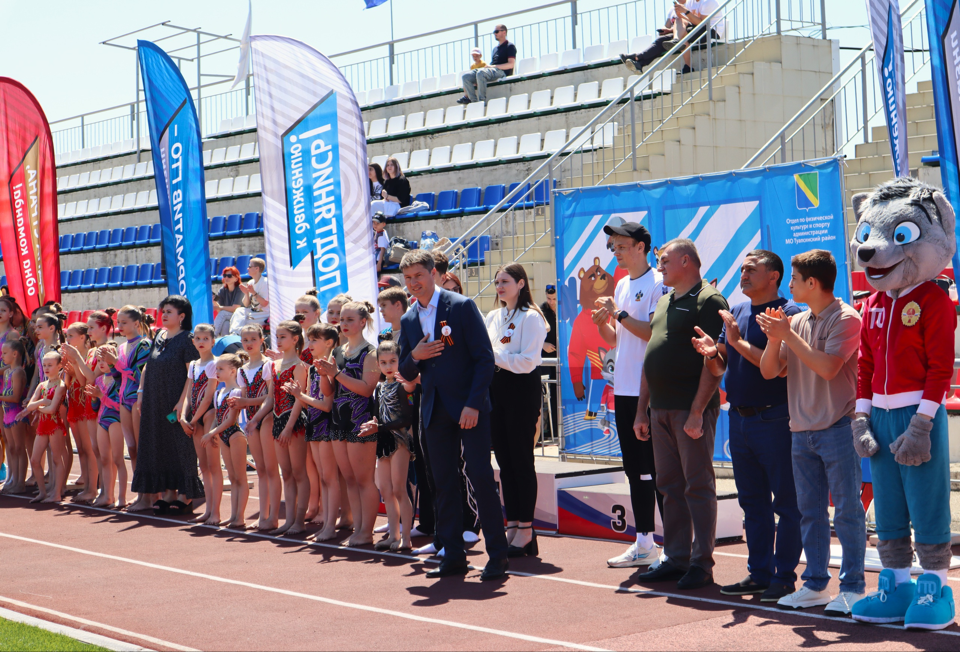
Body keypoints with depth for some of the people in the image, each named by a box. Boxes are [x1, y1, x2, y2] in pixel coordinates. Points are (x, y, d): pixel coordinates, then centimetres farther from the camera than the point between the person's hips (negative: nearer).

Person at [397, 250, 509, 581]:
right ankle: (453, 555, 11)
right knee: (443, 482, 6)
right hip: (435, 410, 5)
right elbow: (406, 373, 15)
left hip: (468, 407, -5)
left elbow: (485, 358, -8)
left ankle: (497, 555, -2)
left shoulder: (462, 306, -5)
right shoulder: (409, 320, 12)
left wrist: (473, 404, -15)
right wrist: (414, 357, -8)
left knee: (481, 476, -8)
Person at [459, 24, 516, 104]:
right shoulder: (495, 49, 30)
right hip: (491, 71, 9)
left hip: (501, 72, -9)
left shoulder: (510, 46, 3)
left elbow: (511, 64, -9)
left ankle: (482, 100, -36)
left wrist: (493, 66, -14)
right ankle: (473, 100, -21)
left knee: (480, 73, -38)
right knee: (466, 76, -10)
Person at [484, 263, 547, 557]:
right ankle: (512, 526, 14)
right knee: (504, 461, 8)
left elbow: (528, 361, -15)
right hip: (496, 388, 7)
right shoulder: (492, 317, 15)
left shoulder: (531, 318, -7)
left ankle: (526, 531, 0)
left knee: (521, 460, -4)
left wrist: (494, 355, -17)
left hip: (522, 389, -7)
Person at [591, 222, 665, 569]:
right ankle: (643, 543, 19)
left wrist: (620, 314, -16)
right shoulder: (622, 285, 17)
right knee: (635, 470, 12)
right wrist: (601, 321, 0)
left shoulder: (658, 283, -9)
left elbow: (655, 332, -18)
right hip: (624, 390, 9)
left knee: (658, 470, -6)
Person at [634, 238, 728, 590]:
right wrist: (642, 410, 18)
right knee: (670, 487, 11)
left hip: (691, 409, -8)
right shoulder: (664, 302, 20)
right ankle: (676, 559, 17)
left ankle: (701, 563, 2)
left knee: (698, 487, -3)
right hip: (661, 409, 8)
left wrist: (697, 411, -20)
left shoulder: (708, 301, -7)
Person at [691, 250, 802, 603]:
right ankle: (758, 573, 20)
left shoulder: (788, 313, -9)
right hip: (739, 417, 8)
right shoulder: (735, 313, 14)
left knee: (785, 502, -1)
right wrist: (711, 353, -6)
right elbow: (720, 368, 16)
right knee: (752, 501, 13)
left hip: (775, 418, -8)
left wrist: (739, 342, -18)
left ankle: (784, 577, 3)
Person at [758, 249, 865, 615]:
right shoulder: (797, 322, 12)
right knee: (810, 512, 12)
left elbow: (827, 367, -21)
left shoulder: (845, 319, -9)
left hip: (838, 429, -7)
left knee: (847, 510, -3)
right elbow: (769, 371, 10)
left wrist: (788, 335, -16)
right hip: (802, 431, 7)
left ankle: (852, 588, 1)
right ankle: (815, 585, 19)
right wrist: (774, 338, -7)